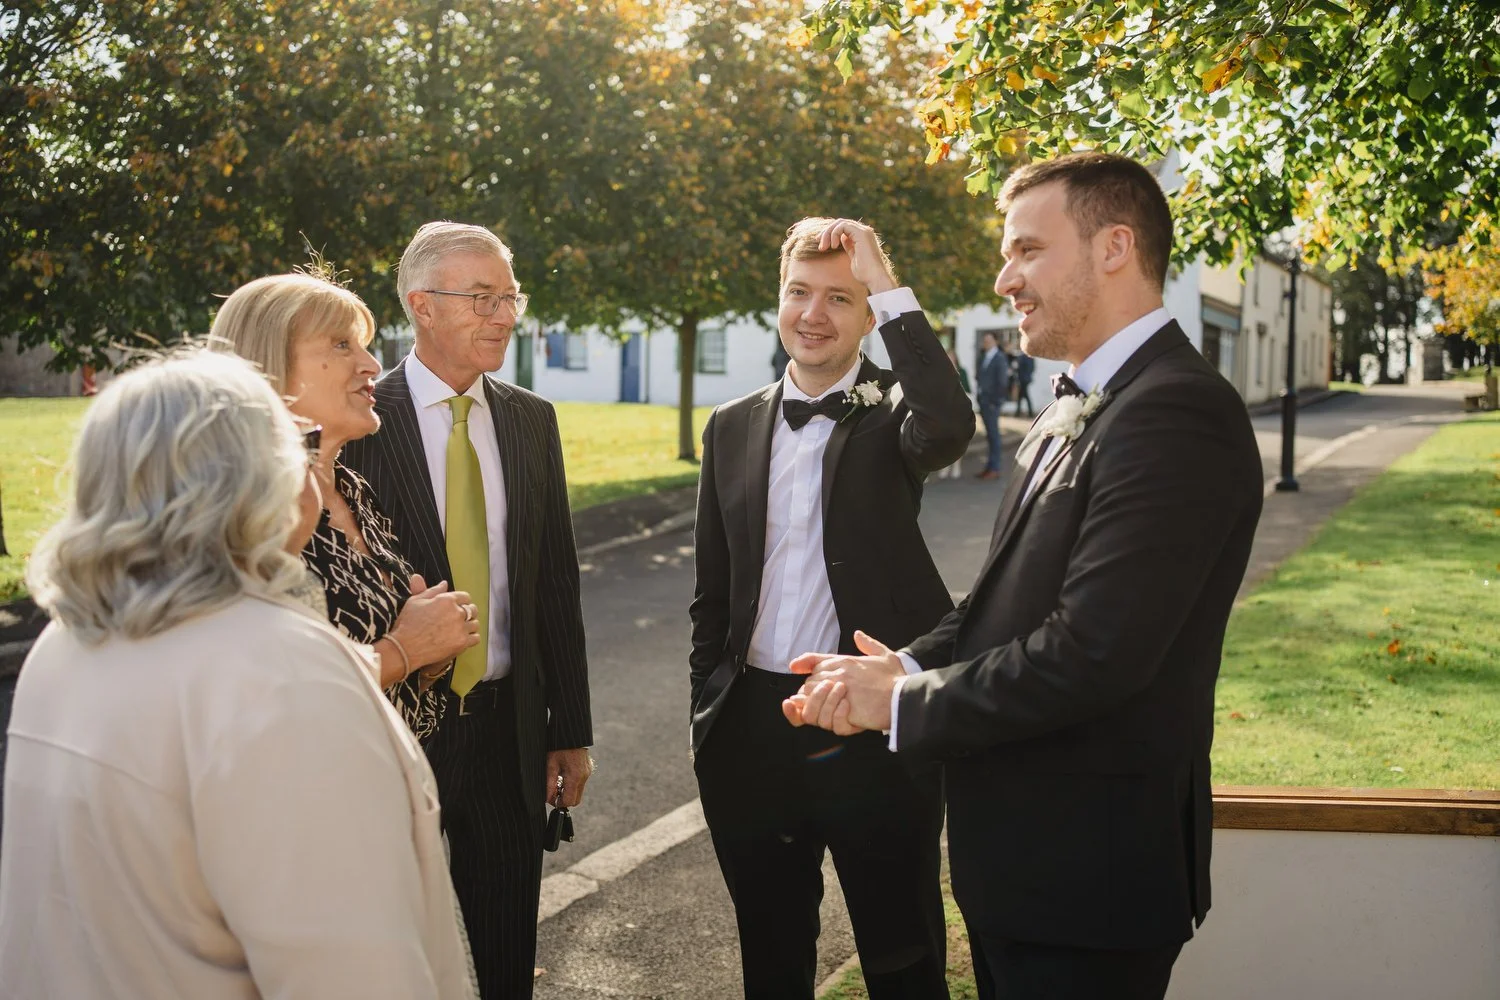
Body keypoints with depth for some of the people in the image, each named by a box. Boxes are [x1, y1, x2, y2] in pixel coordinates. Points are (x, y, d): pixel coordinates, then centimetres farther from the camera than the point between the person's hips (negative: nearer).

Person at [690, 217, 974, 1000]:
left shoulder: (891, 413, -3)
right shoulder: (732, 427, 7)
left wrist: (886, 289, -21)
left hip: (873, 729, -4)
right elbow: (712, 592, 11)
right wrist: (705, 716, 9)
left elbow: (949, 429, -29)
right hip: (750, 726, 4)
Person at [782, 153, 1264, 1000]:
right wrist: (907, 665, -4)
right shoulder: (1076, 410, 11)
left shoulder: (1175, 412, -21)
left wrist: (905, 701, -16)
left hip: (1086, 867, -9)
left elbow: (1092, 651, -27)